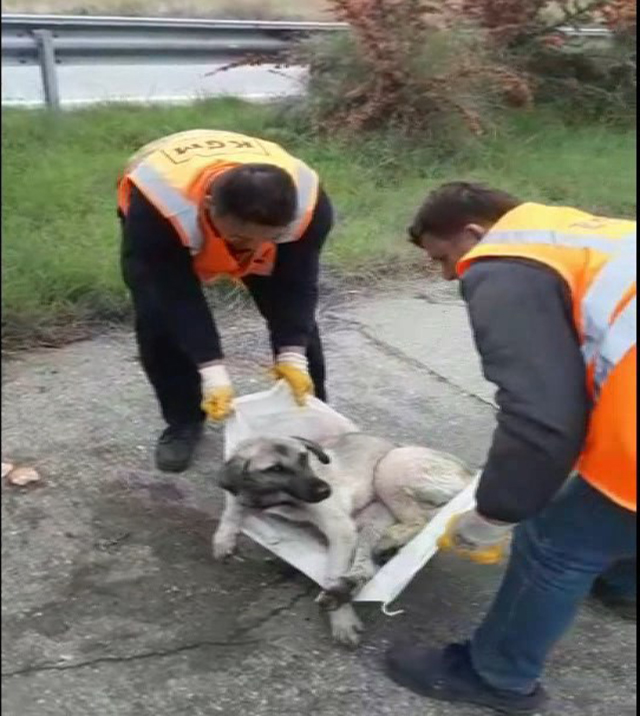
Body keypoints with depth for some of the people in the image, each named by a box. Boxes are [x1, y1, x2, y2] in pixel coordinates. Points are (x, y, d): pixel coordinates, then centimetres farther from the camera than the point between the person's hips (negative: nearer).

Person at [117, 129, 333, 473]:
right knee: (159, 318, -17)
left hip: (242, 219, 2)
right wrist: (212, 371, -43)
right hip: (164, 204, -1)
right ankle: (183, 422, 5)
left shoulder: (309, 203, -39)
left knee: (295, 316, -5)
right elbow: (178, 296, -40)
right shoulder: (157, 207, -47)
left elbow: (297, 285, -27)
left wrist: (292, 355, -35)